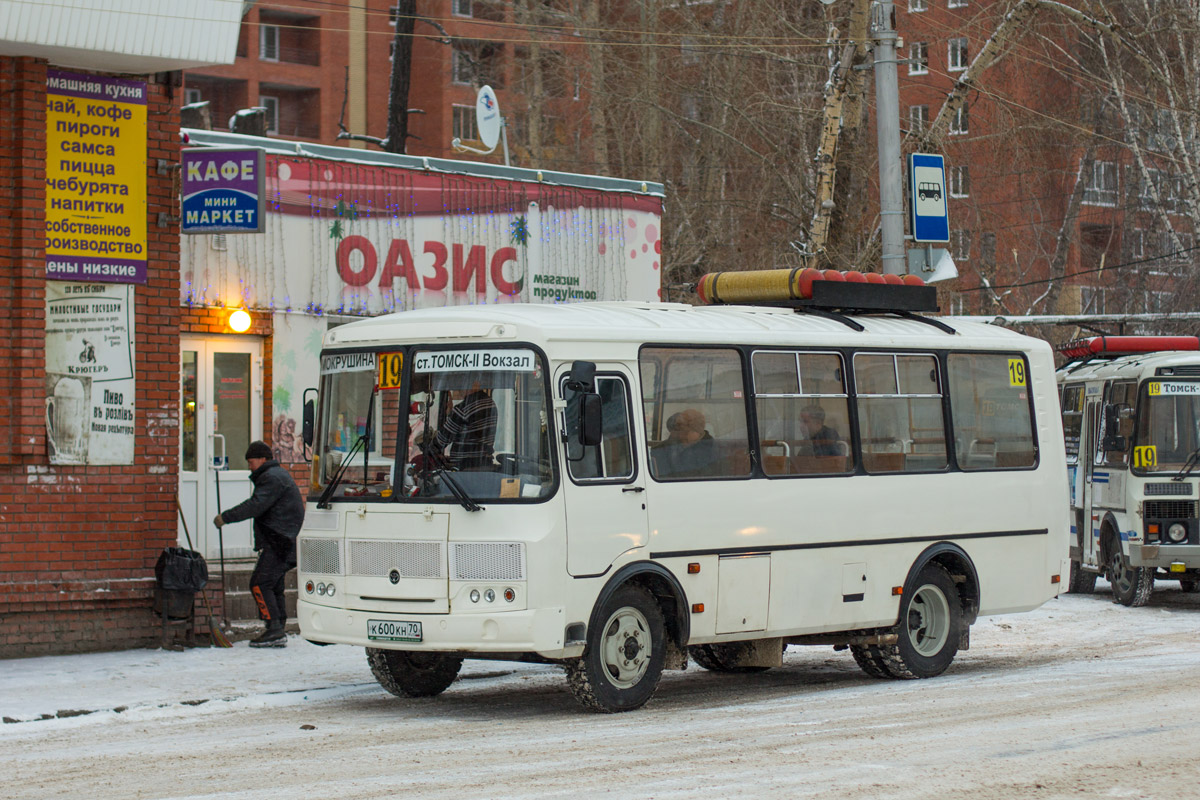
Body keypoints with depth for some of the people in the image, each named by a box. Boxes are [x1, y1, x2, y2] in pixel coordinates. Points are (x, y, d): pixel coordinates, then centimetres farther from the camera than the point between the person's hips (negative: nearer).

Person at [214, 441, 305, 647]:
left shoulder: (272, 478, -11)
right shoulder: (278, 475, 23)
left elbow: (255, 505, -21)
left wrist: (226, 517, -16)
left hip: (278, 543, -11)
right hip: (280, 543, 11)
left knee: (260, 584, -14)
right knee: (273, 587, 10)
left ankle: (274, 629, -18)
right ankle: (278, 633, 9)